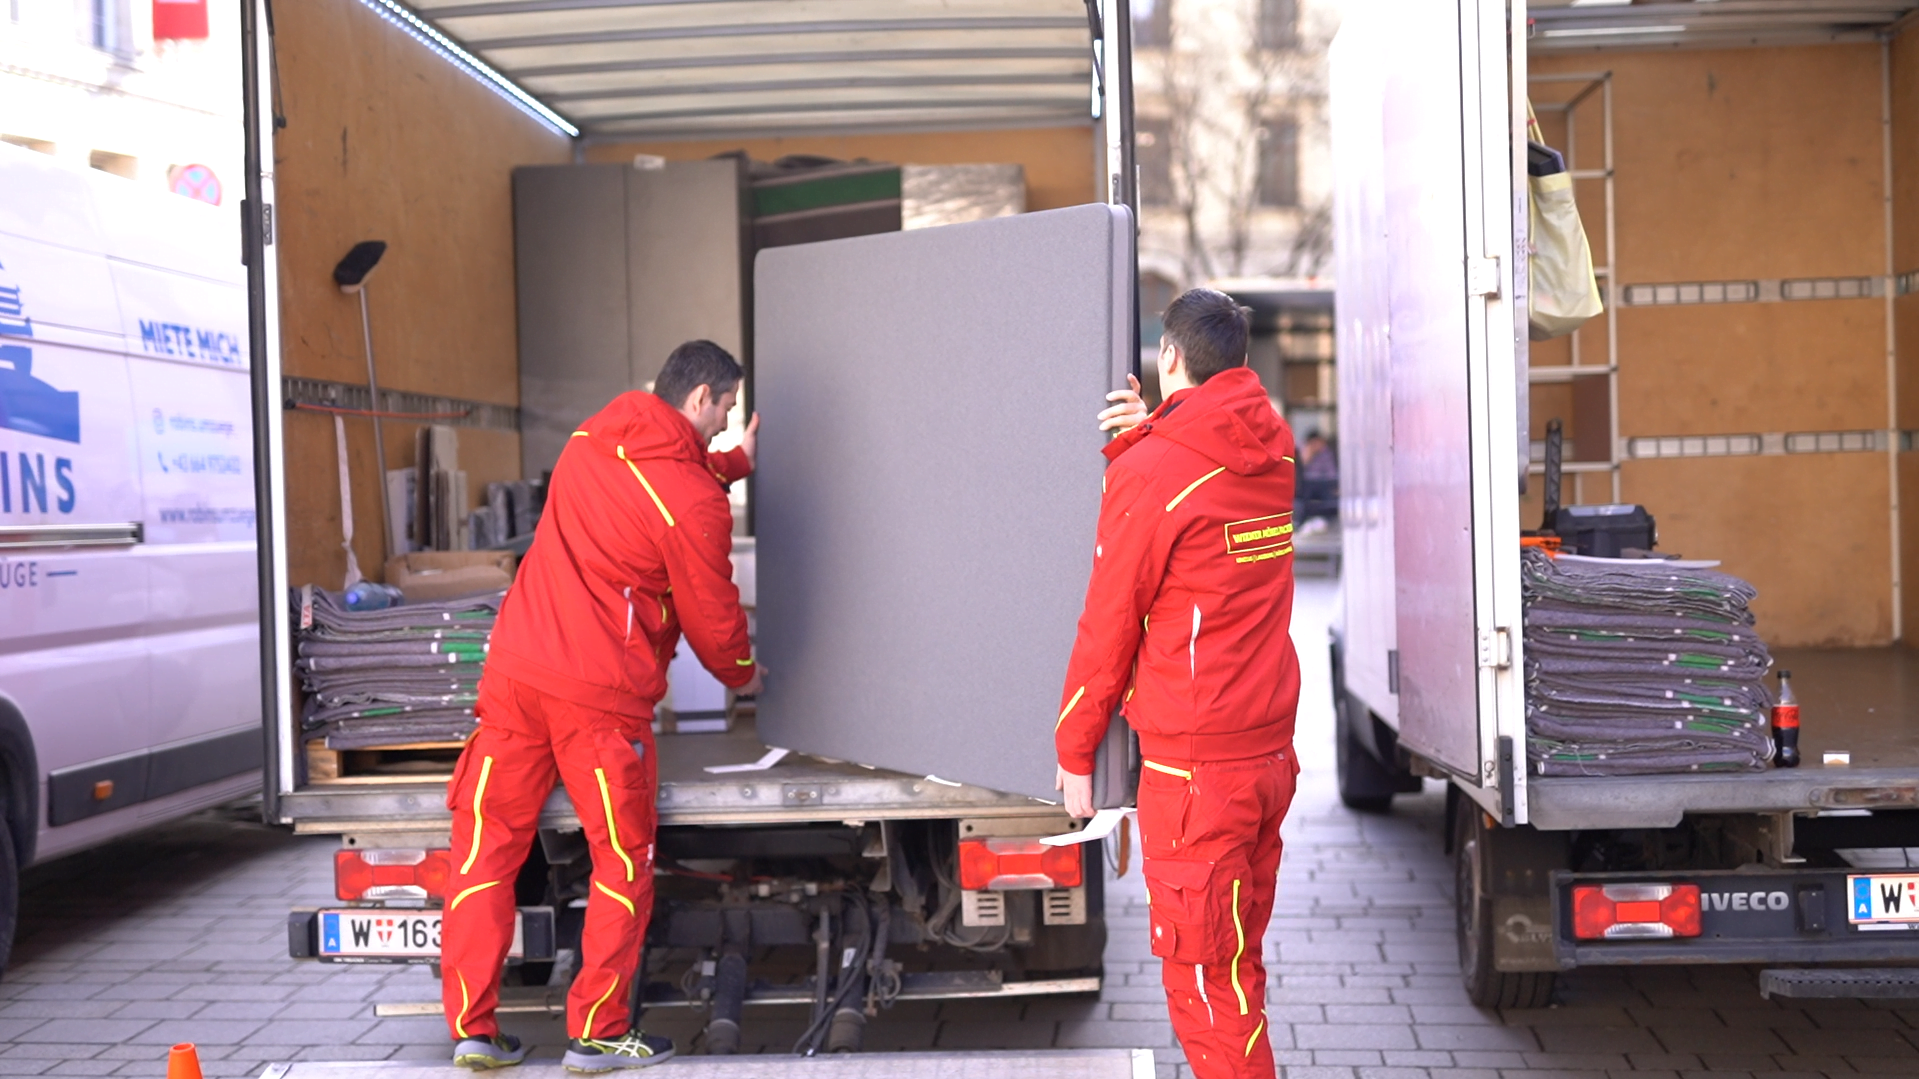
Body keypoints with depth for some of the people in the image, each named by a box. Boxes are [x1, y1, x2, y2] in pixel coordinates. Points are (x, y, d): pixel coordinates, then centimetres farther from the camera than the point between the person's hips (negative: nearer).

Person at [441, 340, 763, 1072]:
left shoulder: (594, 437, 10)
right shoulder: (696, 504, -9)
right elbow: (712, 619, 1)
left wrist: (734, 463, 37)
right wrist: (742, 675, 20)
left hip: (513, 673, 6)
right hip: (601, 695, -6)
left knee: (487, 847, 10)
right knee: (624, 861, 9)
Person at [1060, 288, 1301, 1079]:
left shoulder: (1150, 472, -14)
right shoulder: (1271, 452, 6)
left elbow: (1108, 627, -9)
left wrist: (1074, 750, 1)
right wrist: (1152, 435, 11)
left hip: (1193, 766, -7)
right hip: (1272, 747, 7)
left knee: (1202, 976, 2)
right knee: (1240, 964, 19)